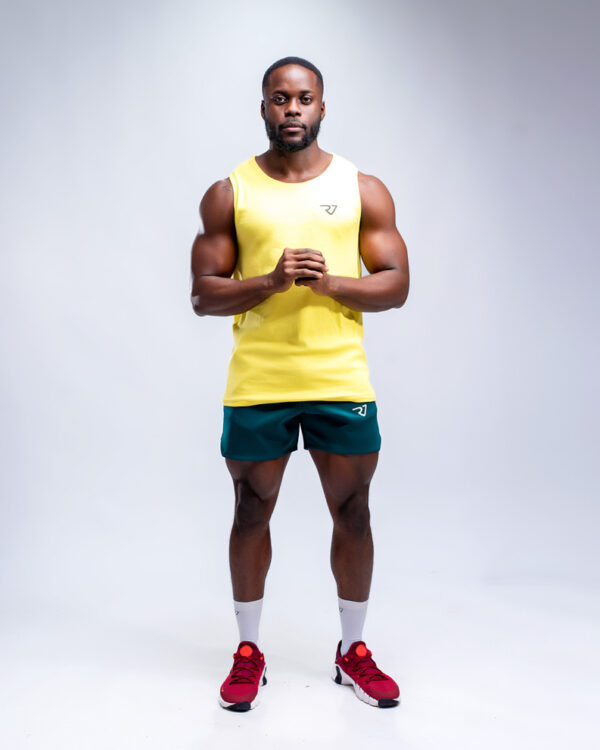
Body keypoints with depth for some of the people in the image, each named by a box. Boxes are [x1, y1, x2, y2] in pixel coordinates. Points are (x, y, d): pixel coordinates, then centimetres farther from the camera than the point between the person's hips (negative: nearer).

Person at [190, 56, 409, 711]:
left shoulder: (364, 189, 5)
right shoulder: (228, 194, 4)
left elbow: (396, 286, 2)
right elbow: (204, 295, 0)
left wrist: (329, 281, -16)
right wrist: (270, 281, -17)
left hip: (342, 381, 1)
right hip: (256, 384, 0)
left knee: (352, 513, 8)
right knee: (252, 513, 9)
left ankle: (353, 650, 27)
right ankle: (249, 651, 27)